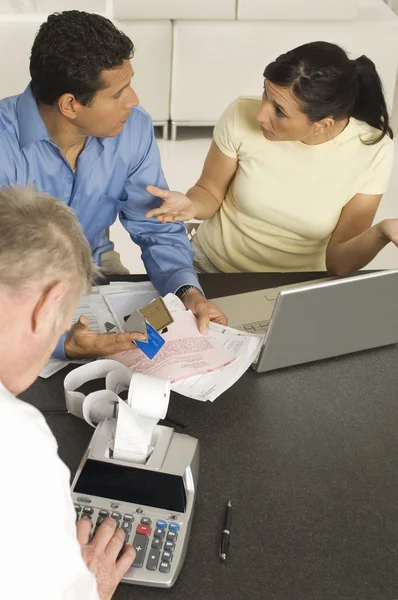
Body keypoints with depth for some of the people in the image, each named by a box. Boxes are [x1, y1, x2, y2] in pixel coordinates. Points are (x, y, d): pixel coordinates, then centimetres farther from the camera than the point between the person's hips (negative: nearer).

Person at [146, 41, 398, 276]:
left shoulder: (373, 151, -19)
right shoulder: (241, 116, -19)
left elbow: (338, 261, -13)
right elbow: (210, 192, -2)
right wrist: (191, 206, -24)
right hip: (211, 266, 0)